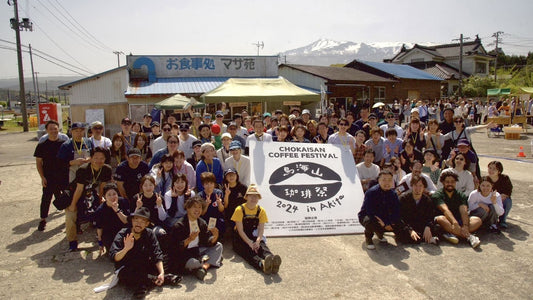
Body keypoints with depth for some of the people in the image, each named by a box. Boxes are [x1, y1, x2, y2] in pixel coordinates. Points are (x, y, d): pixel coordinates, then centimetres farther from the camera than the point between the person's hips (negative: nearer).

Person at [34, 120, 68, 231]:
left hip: (63, 177, 0)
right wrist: (42, 177, -6)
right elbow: (38, 162, 2)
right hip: (48, 178, 0)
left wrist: (69, 174, 1)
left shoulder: (64, 144, 1)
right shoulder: (42, 145, 0)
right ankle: (43, 220, 20)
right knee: (46, 199, 5)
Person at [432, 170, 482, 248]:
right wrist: (454, 222, -38)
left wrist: (465, 226, -28)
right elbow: (445, 210, -20)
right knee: (440, 219, -35)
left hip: (459, 221, 4)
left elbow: (464, 211, -9)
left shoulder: (461, 196, 9)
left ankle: (452, 234, -39)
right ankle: (469, 236, -40)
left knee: (477, 220, -18)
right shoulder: (437, 195, -2)